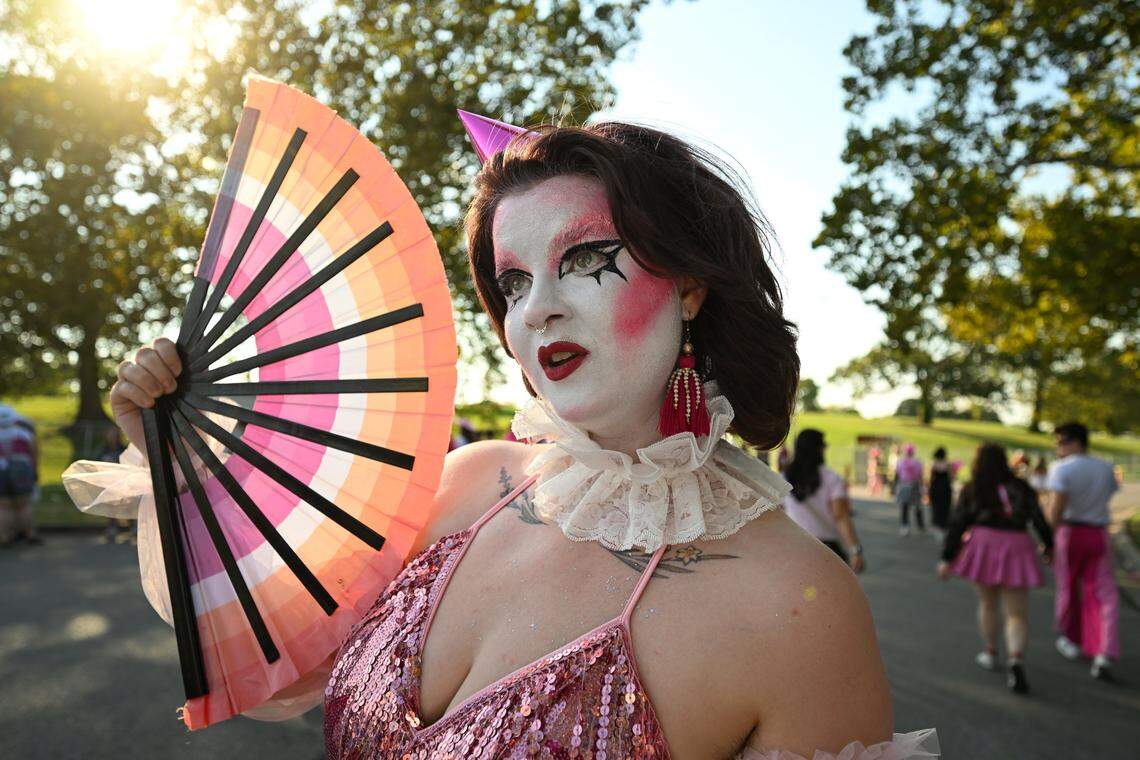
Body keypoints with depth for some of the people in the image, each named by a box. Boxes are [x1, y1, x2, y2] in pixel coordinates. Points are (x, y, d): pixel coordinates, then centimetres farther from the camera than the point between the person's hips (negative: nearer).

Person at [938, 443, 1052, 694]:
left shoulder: (971, 490, 4)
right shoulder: (1021, 488, 9)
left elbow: (957, 525, 0)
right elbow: (1039, 519, 8)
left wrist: (947, 558, 2)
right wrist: (1049, 546, 24)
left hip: (984, 543, 0)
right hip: (1017, 548, 1)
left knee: (987, 604, 19)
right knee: (1017, 613, 3)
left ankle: (990, 654, 29)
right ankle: (1016, 659, -18)